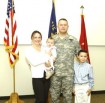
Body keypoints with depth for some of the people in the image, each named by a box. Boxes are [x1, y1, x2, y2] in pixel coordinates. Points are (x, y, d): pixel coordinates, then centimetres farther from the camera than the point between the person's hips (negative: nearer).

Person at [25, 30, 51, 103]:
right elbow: (34, 62, -17)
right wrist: (47, 57, -11)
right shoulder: (29, 50, -3)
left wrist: (49, 63, -19)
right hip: (37, 78, -4)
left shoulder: (45, 49, 8)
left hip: (47, 77, 4)